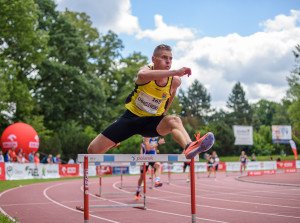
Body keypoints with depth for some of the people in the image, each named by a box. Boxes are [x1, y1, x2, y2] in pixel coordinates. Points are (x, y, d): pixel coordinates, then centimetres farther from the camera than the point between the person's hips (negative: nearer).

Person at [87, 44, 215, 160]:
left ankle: (189, 148, -64)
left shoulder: (175, 81, -9)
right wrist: (175, 72, -52)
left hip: (152, 122, 1)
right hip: (131, 117, -1)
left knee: (174, 120, -34)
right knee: (93, 150, -4)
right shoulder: (146, 70, -18)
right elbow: (142, 75, -47)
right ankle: (113, 143, 33)